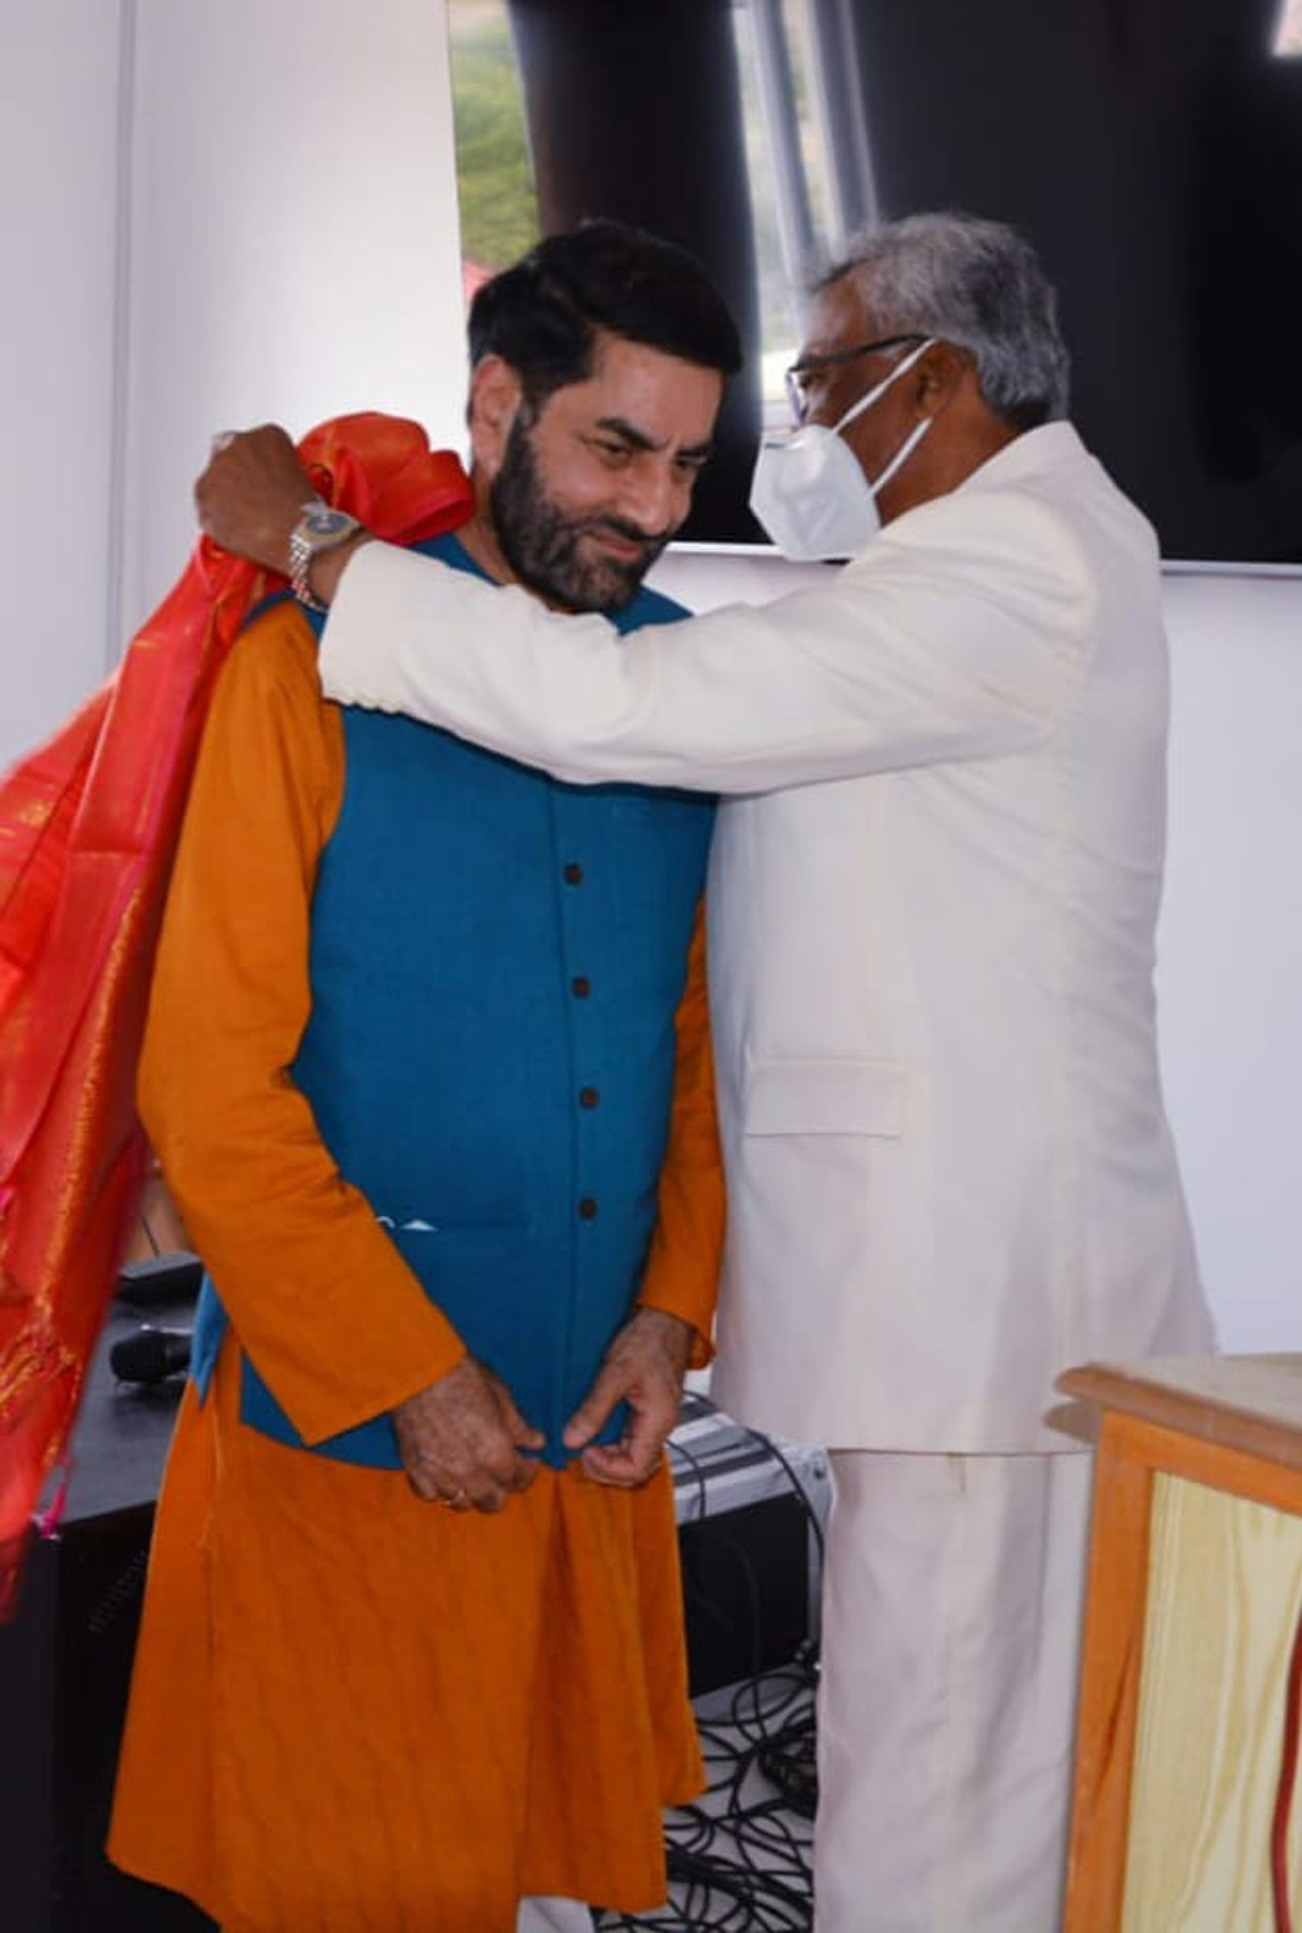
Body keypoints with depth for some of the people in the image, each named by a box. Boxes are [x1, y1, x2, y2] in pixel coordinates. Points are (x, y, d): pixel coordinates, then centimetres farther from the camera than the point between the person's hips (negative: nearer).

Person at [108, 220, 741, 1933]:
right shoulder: (318, 667, -10)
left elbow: (695, 1032, 9)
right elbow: (212, 1090, -12)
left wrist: (673, 1306, -2)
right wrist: (407, 1374, -12)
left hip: (592, 1416, 4)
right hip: (349, 1423, -4)